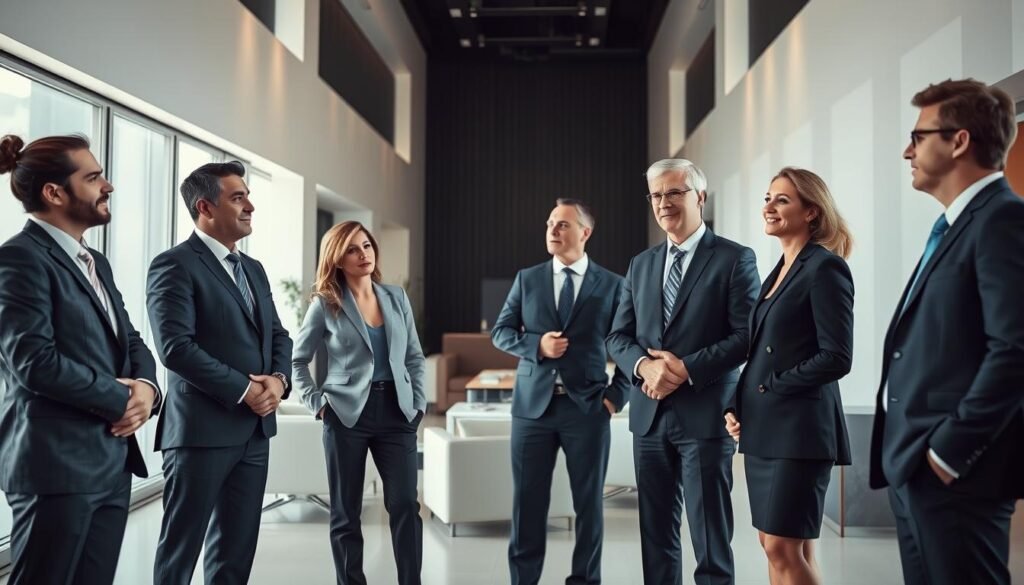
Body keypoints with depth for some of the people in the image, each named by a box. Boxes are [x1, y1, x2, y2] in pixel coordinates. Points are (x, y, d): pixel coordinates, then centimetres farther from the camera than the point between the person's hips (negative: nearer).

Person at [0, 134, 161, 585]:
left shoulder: (95, 262, 17)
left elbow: (131, 341, 17)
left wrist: (146, 386, -5)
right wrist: (120, 398, -11)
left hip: (112, 459, 8)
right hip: (57, 462, -8)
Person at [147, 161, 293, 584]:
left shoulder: (253, 269, 16)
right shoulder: (175, 265, -9)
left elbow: (277, 335, 17)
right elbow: (175, 346, -19)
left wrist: (278, 379, -4)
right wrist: (244, 390, -16)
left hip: (255, 429, 8)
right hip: (202, 429, -7)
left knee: (237, 547, 13)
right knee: (182, 546, 4)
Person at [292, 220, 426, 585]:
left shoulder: (397, 297, 8)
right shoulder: (326, 304, -2)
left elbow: (415, 357, 13)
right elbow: (297, 359, 4)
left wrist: (418, 403, 5)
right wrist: (317, 402, -4)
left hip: (395, 412, 2)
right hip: (346, 413, -2)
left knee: (405, 505, -4)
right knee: (346, 512, 4)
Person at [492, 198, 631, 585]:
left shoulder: (612, 285, 2)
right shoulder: (527, 279, 7)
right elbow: (500, 332, 8)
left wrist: (617, 395, -4)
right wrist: (537, 345, -10)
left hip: (587, 407, -1)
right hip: (533, 405, 2)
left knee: (589, 502, 8)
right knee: (527, 501, 7)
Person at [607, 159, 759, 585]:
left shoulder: (734, 259, -2)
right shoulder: (640, 265, 14)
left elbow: (747, 336, -10)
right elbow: (618, 337, 12)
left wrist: (687, 369, -17)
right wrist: (644, 365, -9)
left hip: (704, 415, -5)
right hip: (650, 416, 6)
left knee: (710, 540, 2)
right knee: (656, 536, 13)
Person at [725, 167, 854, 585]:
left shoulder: (825, 268, -10)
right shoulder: (780, 269, 15)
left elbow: (836, 358, -17)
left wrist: (772, 386, -10)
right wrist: (739, 404, 5)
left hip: (799, 426, -9)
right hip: (764, 426, 9)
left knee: (786, 548, -5)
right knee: (774, 546, 12)